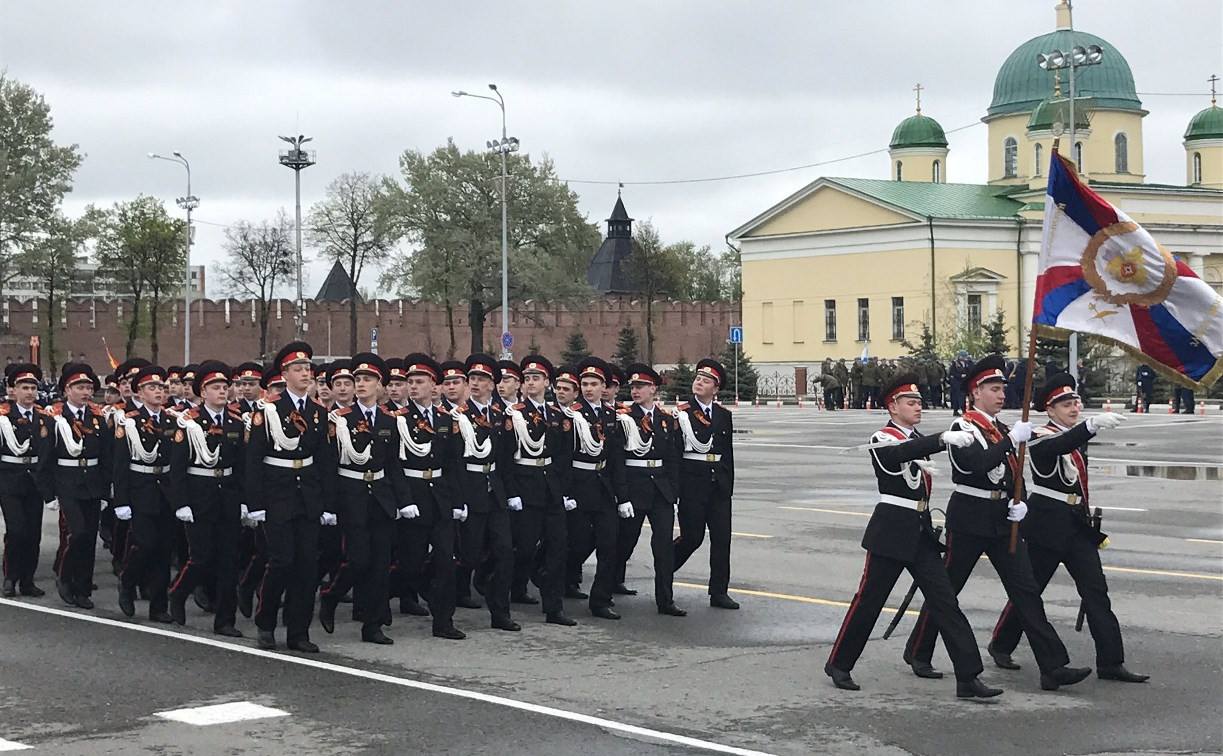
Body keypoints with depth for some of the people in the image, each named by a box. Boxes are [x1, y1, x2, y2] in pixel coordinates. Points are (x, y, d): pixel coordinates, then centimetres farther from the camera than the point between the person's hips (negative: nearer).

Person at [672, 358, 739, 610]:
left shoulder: (724, 415, 11)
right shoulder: (681, 413, -4)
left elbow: (728, 453, 14)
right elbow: (673, 450, -6)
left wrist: (729, 485, 10)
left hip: (718, 482, 5)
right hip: (692, 482, -5)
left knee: (722, 537, 2)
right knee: (692, 537, -3)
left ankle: (719, 592, 8)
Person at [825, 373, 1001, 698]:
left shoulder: (919, 440, 15)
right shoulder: (881, 440, -10)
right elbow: (902, 453, -33)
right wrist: (944, 438, -46)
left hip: (922, 531, 7)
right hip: (891, 532, -7)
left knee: (945, 601, -1)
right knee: (869, 600, 2)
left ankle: (968, 677, -4)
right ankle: (838, 664, 19)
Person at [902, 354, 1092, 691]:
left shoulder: (1001, 429, 14)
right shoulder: (963, 427, -9)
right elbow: (977, 464, -26)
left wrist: (1020, 503, 0)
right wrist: (1013, 439, -26)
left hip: (1002, 520, 7)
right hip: (969, 519, -7)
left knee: (1026, 590, -1)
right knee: (947, 588, 4)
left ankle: (1053, 667, -5)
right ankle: (917, 653, 21)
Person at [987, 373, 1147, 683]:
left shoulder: (1077, 437, 12)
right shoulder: (1043, 439, -13)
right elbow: (1059, 446, -39)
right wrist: (1092, 425, -54)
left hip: (1078, 525, 7)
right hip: (1047, 526, -7)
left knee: (1096, 590, -1)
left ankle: (1110, 663, -2)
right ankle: (1001, 645, 24)